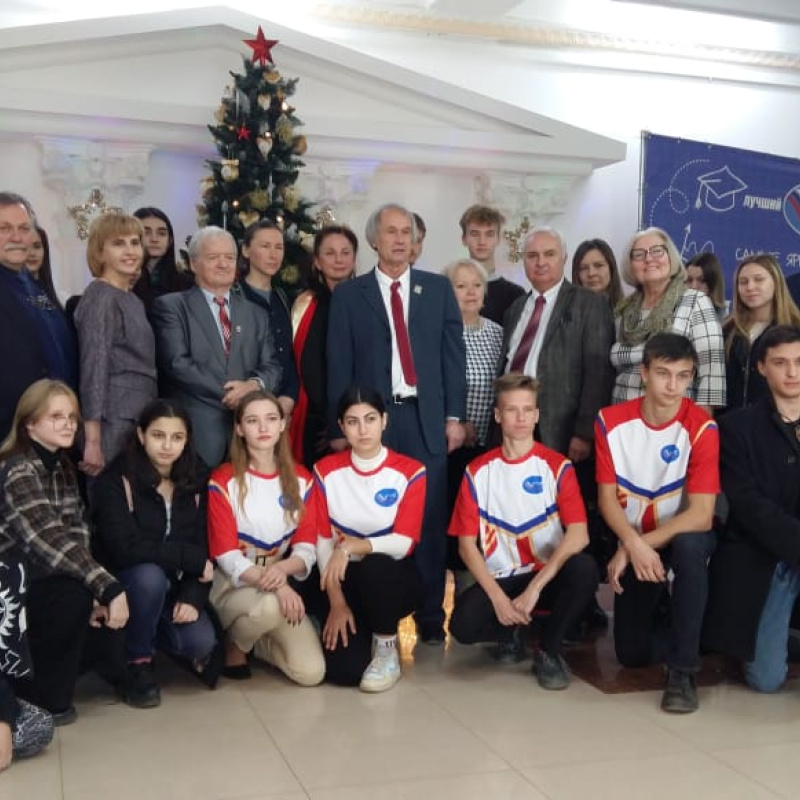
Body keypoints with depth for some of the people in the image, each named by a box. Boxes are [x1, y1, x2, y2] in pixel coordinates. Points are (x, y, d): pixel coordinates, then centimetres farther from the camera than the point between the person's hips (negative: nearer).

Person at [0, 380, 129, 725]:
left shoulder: (61, 466, 6)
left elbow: (76, 537, -4)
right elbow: (50, 543, -32)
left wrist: (99, 592, -18)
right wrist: (109, 588, -36)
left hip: (38, 580, 9)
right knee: (73, 593, -29)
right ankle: (41, 697, -8)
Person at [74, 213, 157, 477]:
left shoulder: (132, 300, 15)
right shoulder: (100, 298, -10)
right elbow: (93, 370, -16)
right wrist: (93, 441, -20)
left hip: (139, 421, 8)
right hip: (115, 425, -8)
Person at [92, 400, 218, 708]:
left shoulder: (196, 482, 0)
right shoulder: (116, 480, -15)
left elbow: (204, 547, -3)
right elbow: (127, 549, -27)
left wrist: (193, 597, -18)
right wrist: (190, 557, -24)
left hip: (175, 589, 4)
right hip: (125, 584, -3)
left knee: (201, 641, -22)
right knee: (149, 575, -36)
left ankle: (156, 636, 13)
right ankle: (138, 663, -11)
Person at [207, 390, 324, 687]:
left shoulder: (300, 479, 4)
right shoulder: (223, 482, -9)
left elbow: (307, 548, -1)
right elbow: (225, 556, -14)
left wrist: (281, 569, -24)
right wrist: (274, 585, -29)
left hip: (281, 585, 4)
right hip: (232, 587, -4)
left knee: (311, 673, -15)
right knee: (270, 606, -39)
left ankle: (258, 640, 17)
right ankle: (234, 643, -3)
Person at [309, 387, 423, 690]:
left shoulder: (410, 472, -10)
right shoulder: (326, 470, -3)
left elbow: (404, 543, -16)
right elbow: (322, 541, -5)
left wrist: (351, 546, -30)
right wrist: (336, 601, -12)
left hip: (392, 578, -2)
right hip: (344, 580, 2)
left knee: (375, 567, -39)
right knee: (342, 670, -18)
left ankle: (386, 648, -11)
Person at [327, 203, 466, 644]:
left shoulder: (438, 288, 10)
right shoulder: (349, 294, 6)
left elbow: (453, 353, 8)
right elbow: (339, 366, 3)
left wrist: (454, 415, 1)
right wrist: (340, 427, -2)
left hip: (427, 418, 1)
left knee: (430, 521, 3)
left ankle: (431, 617, 14)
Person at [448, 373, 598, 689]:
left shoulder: (557, 466, -4)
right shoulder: (478, 471, 0)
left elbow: (578, 534, -16)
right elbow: (467, 543, -3)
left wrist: (534, 589, -24)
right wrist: (498, 597, -16)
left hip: (548, 576, 0)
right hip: (499, 579, 1)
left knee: (584, 569, -34)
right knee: (463, 625, -29)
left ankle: (549, 651, -8)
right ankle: (511, 630, 9)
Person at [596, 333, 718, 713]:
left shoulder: (702, 428, -20)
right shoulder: (611, 422, -12)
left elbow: (701, 514, -24)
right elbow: (608, 498, -11)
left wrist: (644, 544, -28)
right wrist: (633, 544, -29)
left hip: (683, 538, -2)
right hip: (633, 544, 2)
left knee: (690, 546, -40)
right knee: (632, 654, -3)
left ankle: (682, 668, -25)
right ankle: (662, 616, 33)